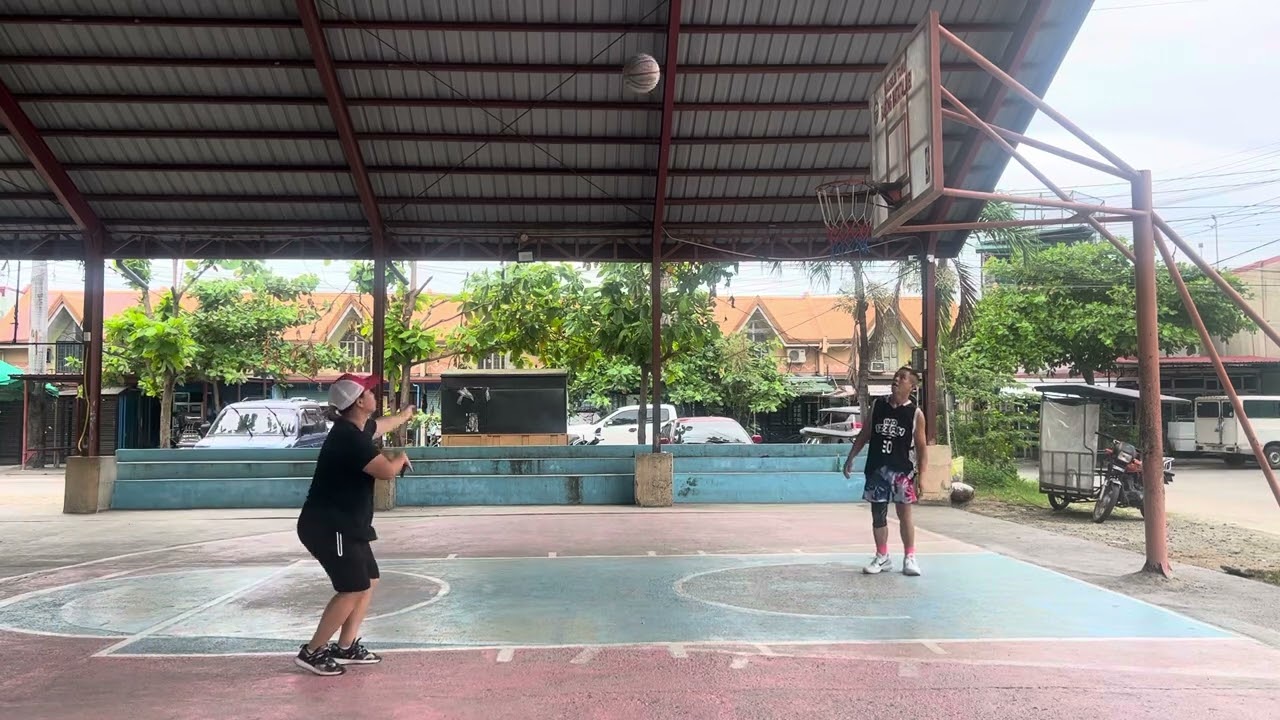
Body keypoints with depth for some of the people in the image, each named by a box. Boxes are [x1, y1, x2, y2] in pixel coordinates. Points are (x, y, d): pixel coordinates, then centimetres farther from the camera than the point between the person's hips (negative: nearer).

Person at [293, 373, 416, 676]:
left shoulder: (358, 428, 8)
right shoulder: (349, 437, -23)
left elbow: (384, 424, 33)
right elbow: (386, 470, -28)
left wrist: (406, 414, 52)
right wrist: (401, 458, -5)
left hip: (345, 526, 10)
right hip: (327, 526, -10)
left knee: (368, 581, 13)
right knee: (354, 589, -11)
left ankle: (346, 647, 19)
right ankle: (313, 651, -1)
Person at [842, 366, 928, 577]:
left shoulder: (916, 413, -3)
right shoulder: (877, 405, 4)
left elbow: (920, 447, -1)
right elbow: (864, 434, 11)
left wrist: (921, 476, -5)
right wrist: (851, 458, 8)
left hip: (902, 470, -3)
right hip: (876, 469, 3)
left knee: (905, 515, 1)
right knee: (878, 515, 7)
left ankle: (910, 557, 12)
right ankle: (882, 557, 19)